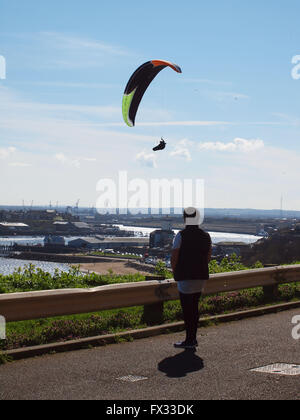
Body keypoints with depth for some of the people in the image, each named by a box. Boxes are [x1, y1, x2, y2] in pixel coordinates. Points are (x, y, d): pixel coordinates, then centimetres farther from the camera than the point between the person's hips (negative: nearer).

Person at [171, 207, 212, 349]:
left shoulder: (181, 235, -12)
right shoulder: (206, 236, 4)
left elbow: (174, 258, -10)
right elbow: (208, 257, 10)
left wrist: (175, 273, 5)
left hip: (185, 277, -5)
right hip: (201, 276, 6)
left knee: (187, 309, 0)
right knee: (194, 307, 15)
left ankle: (189, 340, 2)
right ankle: (193, 338, 19)